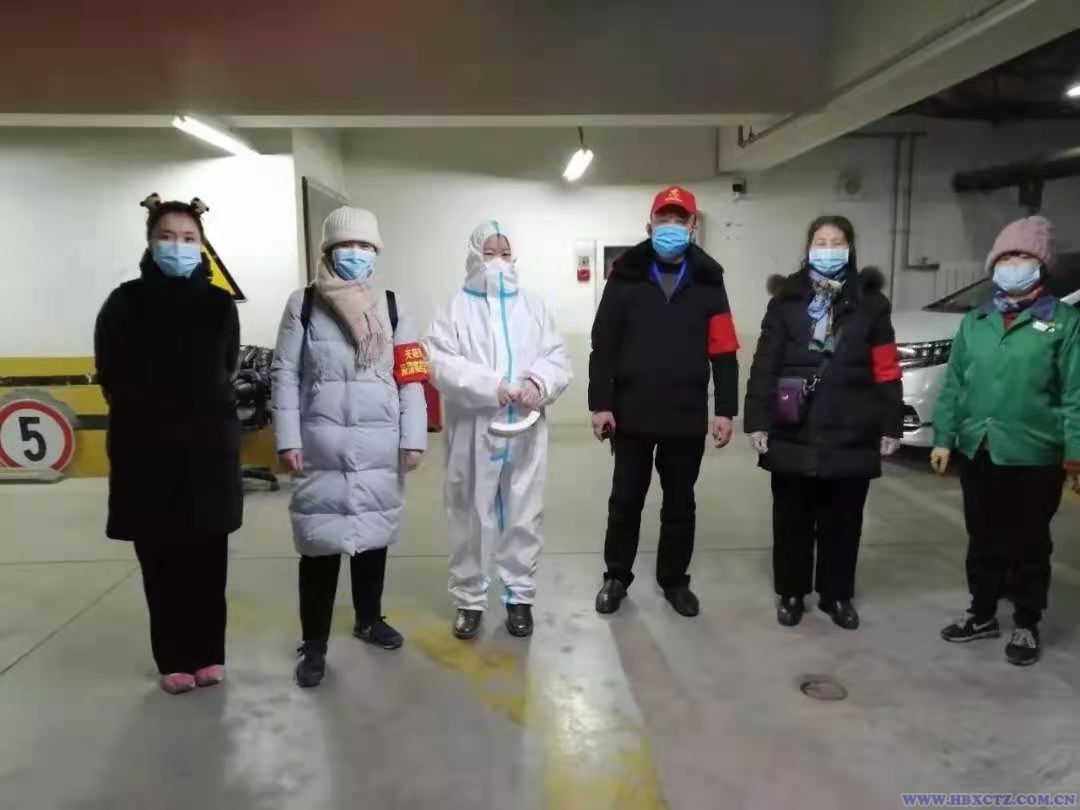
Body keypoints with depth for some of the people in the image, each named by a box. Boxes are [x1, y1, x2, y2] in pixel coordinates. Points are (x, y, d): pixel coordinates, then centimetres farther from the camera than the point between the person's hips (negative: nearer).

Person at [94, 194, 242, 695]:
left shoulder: (220, 304, 6)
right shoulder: (125, 303, 0)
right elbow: (112, 377, 2)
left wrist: (204, 414, 3)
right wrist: (152, 412, -2)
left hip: (210, 447, 2)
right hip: (148, 450, -1)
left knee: (208, 556, 7)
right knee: (161, 559, 4)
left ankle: (208, 653, 19)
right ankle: (174, 659, 16)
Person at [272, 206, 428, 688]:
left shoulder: (392, 308, 7)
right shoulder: (303, 304, 2)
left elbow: (411, 377, 4)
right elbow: (285, 374, 0)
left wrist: (413, 438, -2)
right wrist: (288, 439, -7)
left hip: (379, 447, 3)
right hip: (322, 446, -2)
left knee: (373, 536, 15)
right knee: (320, 543, 0)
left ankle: (369, 619, 35)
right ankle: (314, 645, 14)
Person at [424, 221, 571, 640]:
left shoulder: (533, 307, 11)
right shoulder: (456, 309, 1)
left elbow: (557, 359, 2)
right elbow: (441, 365, -10)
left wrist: (538, 383, -19)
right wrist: (491, 385, -21)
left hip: (525, 433, 2)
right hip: (473, 434, -2)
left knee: (523, 515, 10)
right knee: (470, 518, 8)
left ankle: (519, 596, 26)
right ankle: (469, 600, 24)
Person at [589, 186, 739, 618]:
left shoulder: (708, 281, 4)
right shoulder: (626, 276, 0)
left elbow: (723, 351, 2)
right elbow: (603, 346, -3)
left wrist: (725, 409, -2)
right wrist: (600, 403, -8)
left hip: (687, 417, 1)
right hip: (631, 414, -1)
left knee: (680, 504, 12)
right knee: (626, 500, 11)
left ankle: (674, 579, 28)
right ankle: (617, 577, 26)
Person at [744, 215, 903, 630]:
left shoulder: (870, 304, 5)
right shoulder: (787, 301, 3)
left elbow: (886, 372, 3)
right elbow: (764, 365, -1)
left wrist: (891, 425, 0)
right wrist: (757, 420, -7)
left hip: (851, 437, 1)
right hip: (793, 435, 0)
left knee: (843, 522, 12)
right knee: (793, 520, 10)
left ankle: (837, 595, 29)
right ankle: (791, 593, 26)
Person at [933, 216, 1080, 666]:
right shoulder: (975, 322, 9)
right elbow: (954, 384, 9)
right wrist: (943, 438, 5)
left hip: (1035, 458, -4)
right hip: (978, 454, 4)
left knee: (1029, 546, 8)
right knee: (983, 541, 15)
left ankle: (1026, 626, 25)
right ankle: (983, 615, 31)